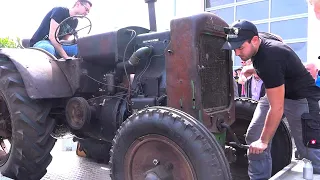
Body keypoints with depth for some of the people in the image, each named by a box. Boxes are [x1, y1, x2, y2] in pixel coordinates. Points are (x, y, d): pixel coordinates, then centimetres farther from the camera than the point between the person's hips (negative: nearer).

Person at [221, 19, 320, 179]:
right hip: (276, 92, 8)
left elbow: (277, 108, -31)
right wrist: (252, 69, 6)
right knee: (253, 138, 1)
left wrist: (264, 141, -23)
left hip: (300, 98, -8)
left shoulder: (270, 59, -35)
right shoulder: (259, 38, -10)